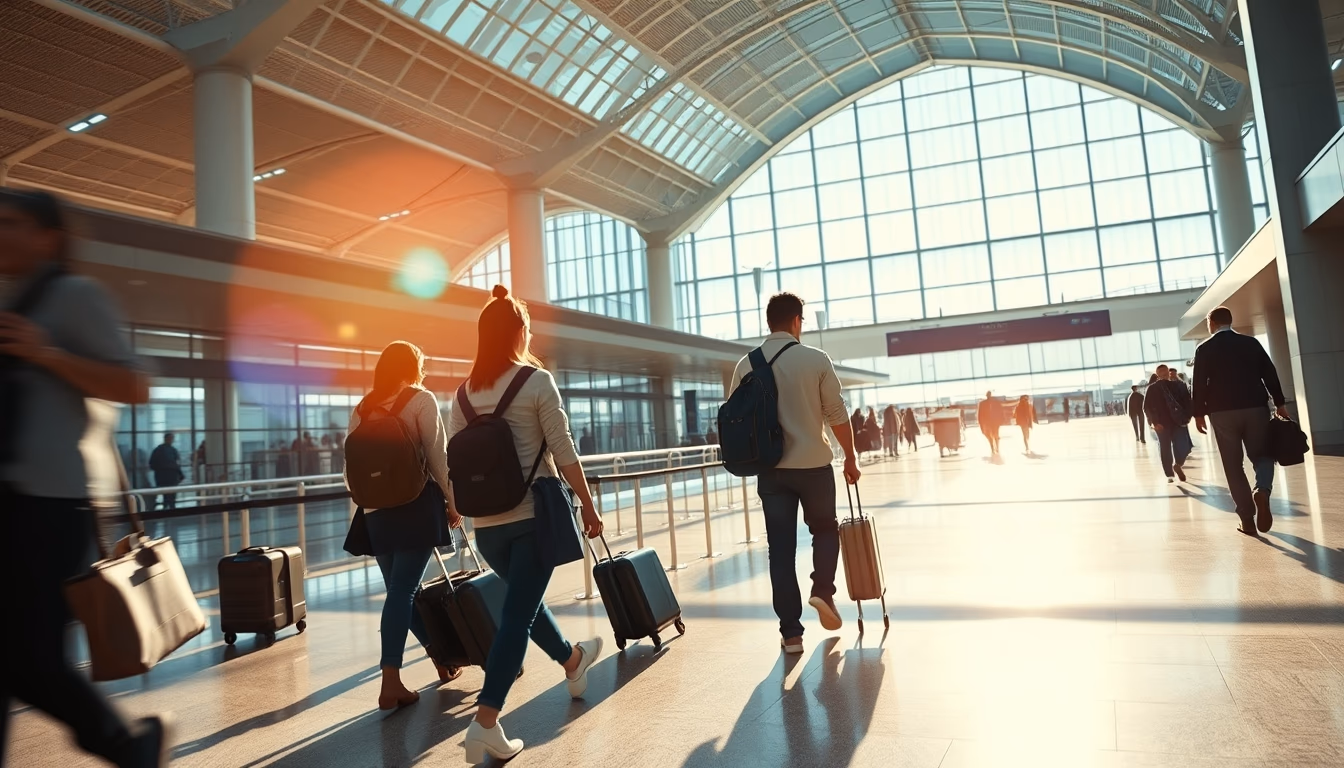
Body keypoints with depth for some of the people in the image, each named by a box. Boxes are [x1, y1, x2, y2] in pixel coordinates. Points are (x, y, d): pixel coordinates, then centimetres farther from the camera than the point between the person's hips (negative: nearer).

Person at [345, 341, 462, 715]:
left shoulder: (361, 409, 11)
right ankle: (390, 684, -8)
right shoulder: (421, 399, -4)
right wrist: (452, 499, 0)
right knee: (403, 590, -5)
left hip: (377, 510, 5)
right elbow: (437, 456, -8)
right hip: (416, 505, -5)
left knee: (401, 589, 14)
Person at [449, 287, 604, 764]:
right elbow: (564, 453, -11)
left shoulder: (466, 390, 4)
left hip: (487, 520, 6)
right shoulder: (537, 381, -9)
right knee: (518, 611, -2)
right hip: (534, 514, -6)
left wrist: (453, 504, 21)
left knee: (524, 599, 24)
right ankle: (485, 722, -7)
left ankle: (572, 660, 47)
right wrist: (588, 505, -2)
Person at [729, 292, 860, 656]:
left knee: (780, 548, 7)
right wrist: (851, 457, 7)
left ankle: (791, 632, 8)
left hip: (770, 468, 2)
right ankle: (823, 591, 5)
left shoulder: (746, 365, 2)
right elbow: (837, 414, -4)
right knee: (825, 528, 23)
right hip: (814, 464, -2)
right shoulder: (815, 358, -6)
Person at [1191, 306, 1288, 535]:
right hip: (1254, 407, 2)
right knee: (1262, 454, 14)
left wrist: (1199, 414, 1)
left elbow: (1199, 384, -5)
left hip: (1222, 412, -2)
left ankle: (1247, 518, 2)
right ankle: (1262, 491, -16)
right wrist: (1279, 403, 14)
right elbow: (1270, 373, 7)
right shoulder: (1251, 343, 6)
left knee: (1233, 465, 4)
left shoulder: (1205, 349, -1)